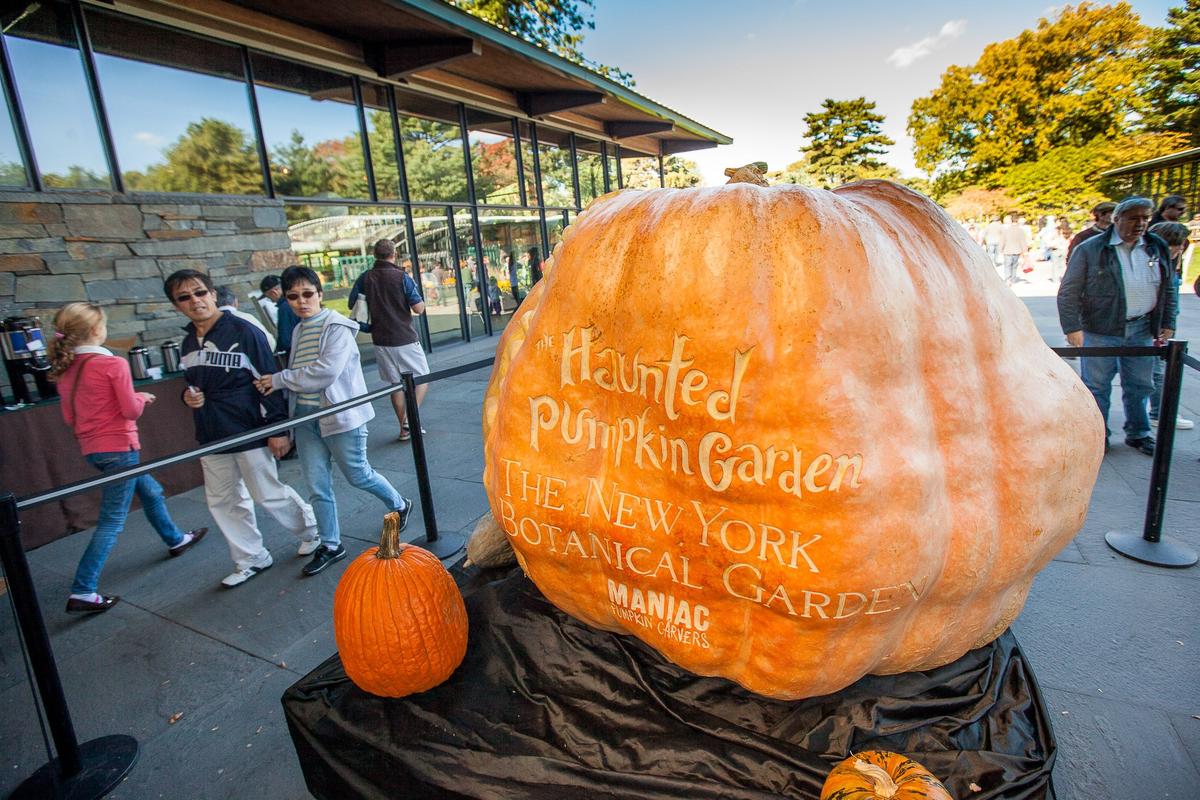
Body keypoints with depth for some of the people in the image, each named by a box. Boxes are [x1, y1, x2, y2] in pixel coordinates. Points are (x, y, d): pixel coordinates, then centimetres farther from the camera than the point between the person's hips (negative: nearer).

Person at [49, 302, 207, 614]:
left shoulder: (64, 369, 6)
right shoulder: (113, 364, -17)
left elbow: (69, 416, 12)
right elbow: (131, 410, -16)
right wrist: (142, 397, 4)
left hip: (91, 448, 8)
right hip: (118, 448, -8)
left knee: (151, 492, 26)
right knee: (112, 521, -1)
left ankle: (175, 539, 44)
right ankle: (82, 592, 0)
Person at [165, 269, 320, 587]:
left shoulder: (244, 331, -12)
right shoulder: (187, 344, 9)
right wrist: (188, 396, -1)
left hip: (249, 432, -7)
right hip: (211, 437, 7)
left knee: (268, 494, 2)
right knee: (223, 502, 12)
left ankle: (312, 531, 28)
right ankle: (251, 559, 28)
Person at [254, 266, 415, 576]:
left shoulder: (336, 326, -11)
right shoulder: (299, 330, 12)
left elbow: (326, 371, -21)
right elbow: (300, 375, 12)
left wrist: (279, 379, -14)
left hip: (340, 415, -6)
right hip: (306, 417, 7)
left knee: (358, 475, 6)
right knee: (317, 487, 8)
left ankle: (400, 505, 32)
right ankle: (330, 545, 23)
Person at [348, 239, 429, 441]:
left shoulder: (365, 278, 1)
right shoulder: (401, 277, -10)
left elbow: (352, 304, 8)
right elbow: (419, 308, -13)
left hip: (381, 340, 5)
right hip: (405, 339, -4)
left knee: (396, 384, 13)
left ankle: (404, 429, 18)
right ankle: (409, 419, -7)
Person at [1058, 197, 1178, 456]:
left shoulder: (1158, 248, 8)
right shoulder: (1090, 250, -7)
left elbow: (1169, 290, 17)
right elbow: (1068, 291, -9)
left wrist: (1167, 324, 10)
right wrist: (1072, 327, -15)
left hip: (1141, 330, 5)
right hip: (1100, 330, -5)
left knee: (1140, 385, 14)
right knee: (1097, 386, 3)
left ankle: (1138, 434, 30)